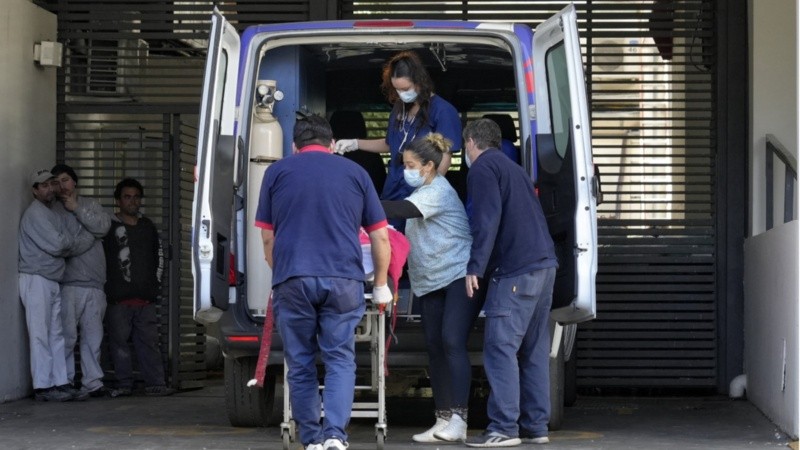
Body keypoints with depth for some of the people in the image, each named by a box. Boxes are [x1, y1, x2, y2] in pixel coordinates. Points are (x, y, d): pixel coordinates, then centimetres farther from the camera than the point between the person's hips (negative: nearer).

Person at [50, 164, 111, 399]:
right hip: (69, 283, -4)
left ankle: (92, 381, 9)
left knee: (93, 335, 5)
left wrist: (77, 209, -3)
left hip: (94, 284, 4)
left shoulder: (90, 205, 18)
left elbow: (103, 227, -1)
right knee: (68, 336, -9)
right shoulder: (53, 209, 6)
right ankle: (66, 382, -4)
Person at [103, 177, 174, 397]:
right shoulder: (109, 227, 1)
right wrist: (108, 286, -3)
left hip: (146, 297, 3)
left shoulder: (148, 226, 16)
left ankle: (155, 383, 1)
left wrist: (156, 282, 15)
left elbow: (159, 254, 24)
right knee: (120, 341, -1)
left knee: (149, 341, 1)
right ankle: (124, 384, 4)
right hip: (118, 298, -3)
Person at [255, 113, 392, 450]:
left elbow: (267, 237, 14)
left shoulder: (277, 172, 12)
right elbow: (380, 236, 13)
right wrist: (381, 285, 23)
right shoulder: (355, 173, 13)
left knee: (300, 364, 10)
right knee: (340, 360, 5)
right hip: (343, 280, 0)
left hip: (292, 280, 0)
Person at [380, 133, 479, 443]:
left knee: (452, 342, -18)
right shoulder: (423, 192, 18)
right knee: (434, 347, 3)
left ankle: (458, 418, -21)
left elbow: (402, 210, -26)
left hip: (460, 275, -10)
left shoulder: (438, 192, -13)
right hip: (431, 281, 10)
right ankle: (443, 419, 4)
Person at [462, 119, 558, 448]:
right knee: (533, 350, 11)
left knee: (500, 347, -9)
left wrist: (475, 267, -14)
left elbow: (487, 220, -13)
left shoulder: (482, 168, -1)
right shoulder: (514, 170, 26)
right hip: (544, 266, 9)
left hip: (515, 271, -9)